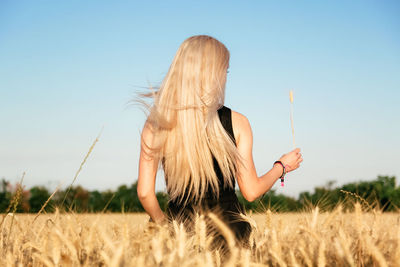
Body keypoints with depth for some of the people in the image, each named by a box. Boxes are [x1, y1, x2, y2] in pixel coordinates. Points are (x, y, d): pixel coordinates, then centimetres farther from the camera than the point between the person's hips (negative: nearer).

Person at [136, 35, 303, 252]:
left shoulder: (157, 124, -3)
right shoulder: (236, 123, -4)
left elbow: (145, 192, -4)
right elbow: (251, 192, 0)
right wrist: (282, 166, 18)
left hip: (180, 228, 1)